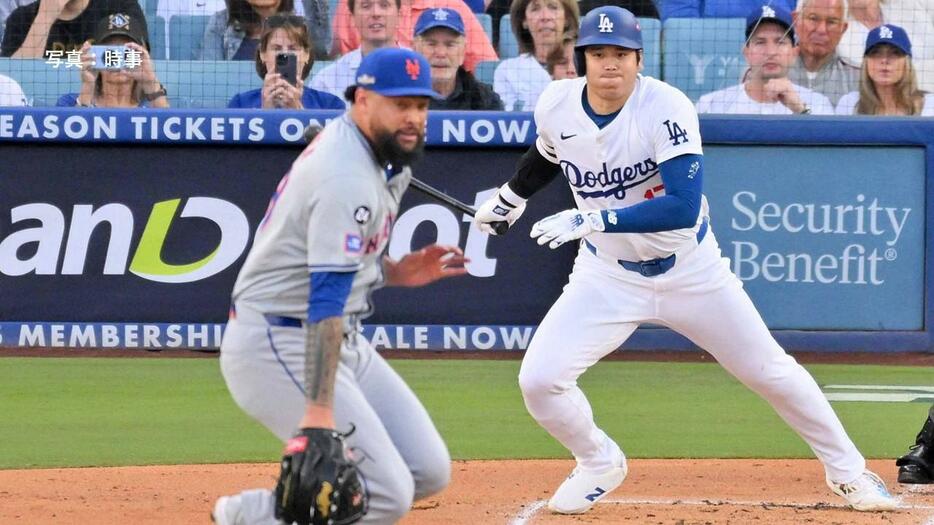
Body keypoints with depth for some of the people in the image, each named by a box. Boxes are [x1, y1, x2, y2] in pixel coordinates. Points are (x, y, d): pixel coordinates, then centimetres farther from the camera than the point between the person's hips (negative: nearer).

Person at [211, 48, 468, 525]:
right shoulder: (347, 180, -22)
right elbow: (326, 299, -31)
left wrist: (396, 272, 6)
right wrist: (319, 409, -38)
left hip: (343, 342, 10)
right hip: (278, 345, -10)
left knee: (428, 471, 5)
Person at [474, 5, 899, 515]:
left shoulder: (666, 108, -27)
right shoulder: (555, 106, -12)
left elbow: (684, 206, -37)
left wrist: (592, 220, -41)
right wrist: (507, 198, 27)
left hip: (691, 269, -3)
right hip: (607, 274, 3)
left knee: (770, 371, 5)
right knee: (539, 379, -13)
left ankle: (846, 469, 28)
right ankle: (599, 464, 17)